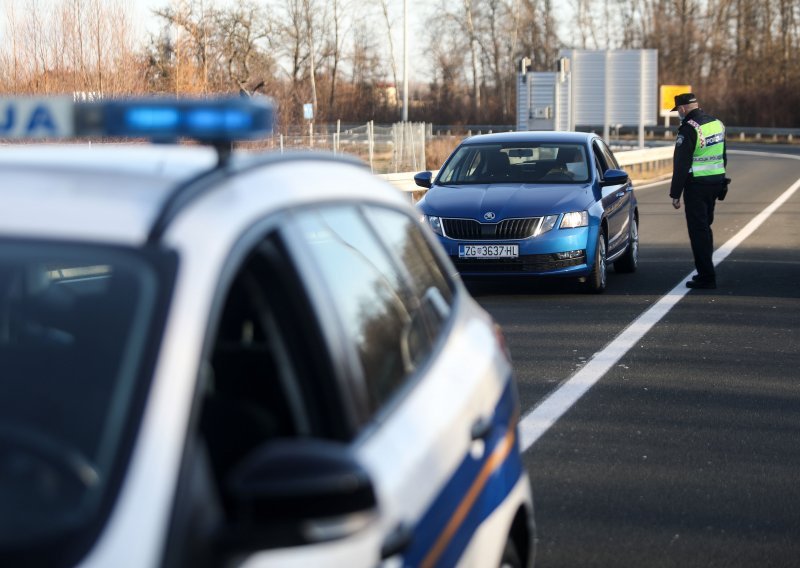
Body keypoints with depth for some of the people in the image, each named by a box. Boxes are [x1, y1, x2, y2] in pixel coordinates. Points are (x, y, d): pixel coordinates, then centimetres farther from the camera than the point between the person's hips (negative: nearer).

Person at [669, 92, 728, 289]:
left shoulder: (688, 129, -15)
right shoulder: (717, 123, 11)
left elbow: (681, 164, -16)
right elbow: (723, 157, 18)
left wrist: (675, 193, -12)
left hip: (696, 184, -8)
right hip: (716, 182, 8)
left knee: (698, 230, -3)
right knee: (705, 227, 19)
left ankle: (706, 277, -4)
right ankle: (705, 271, 25)